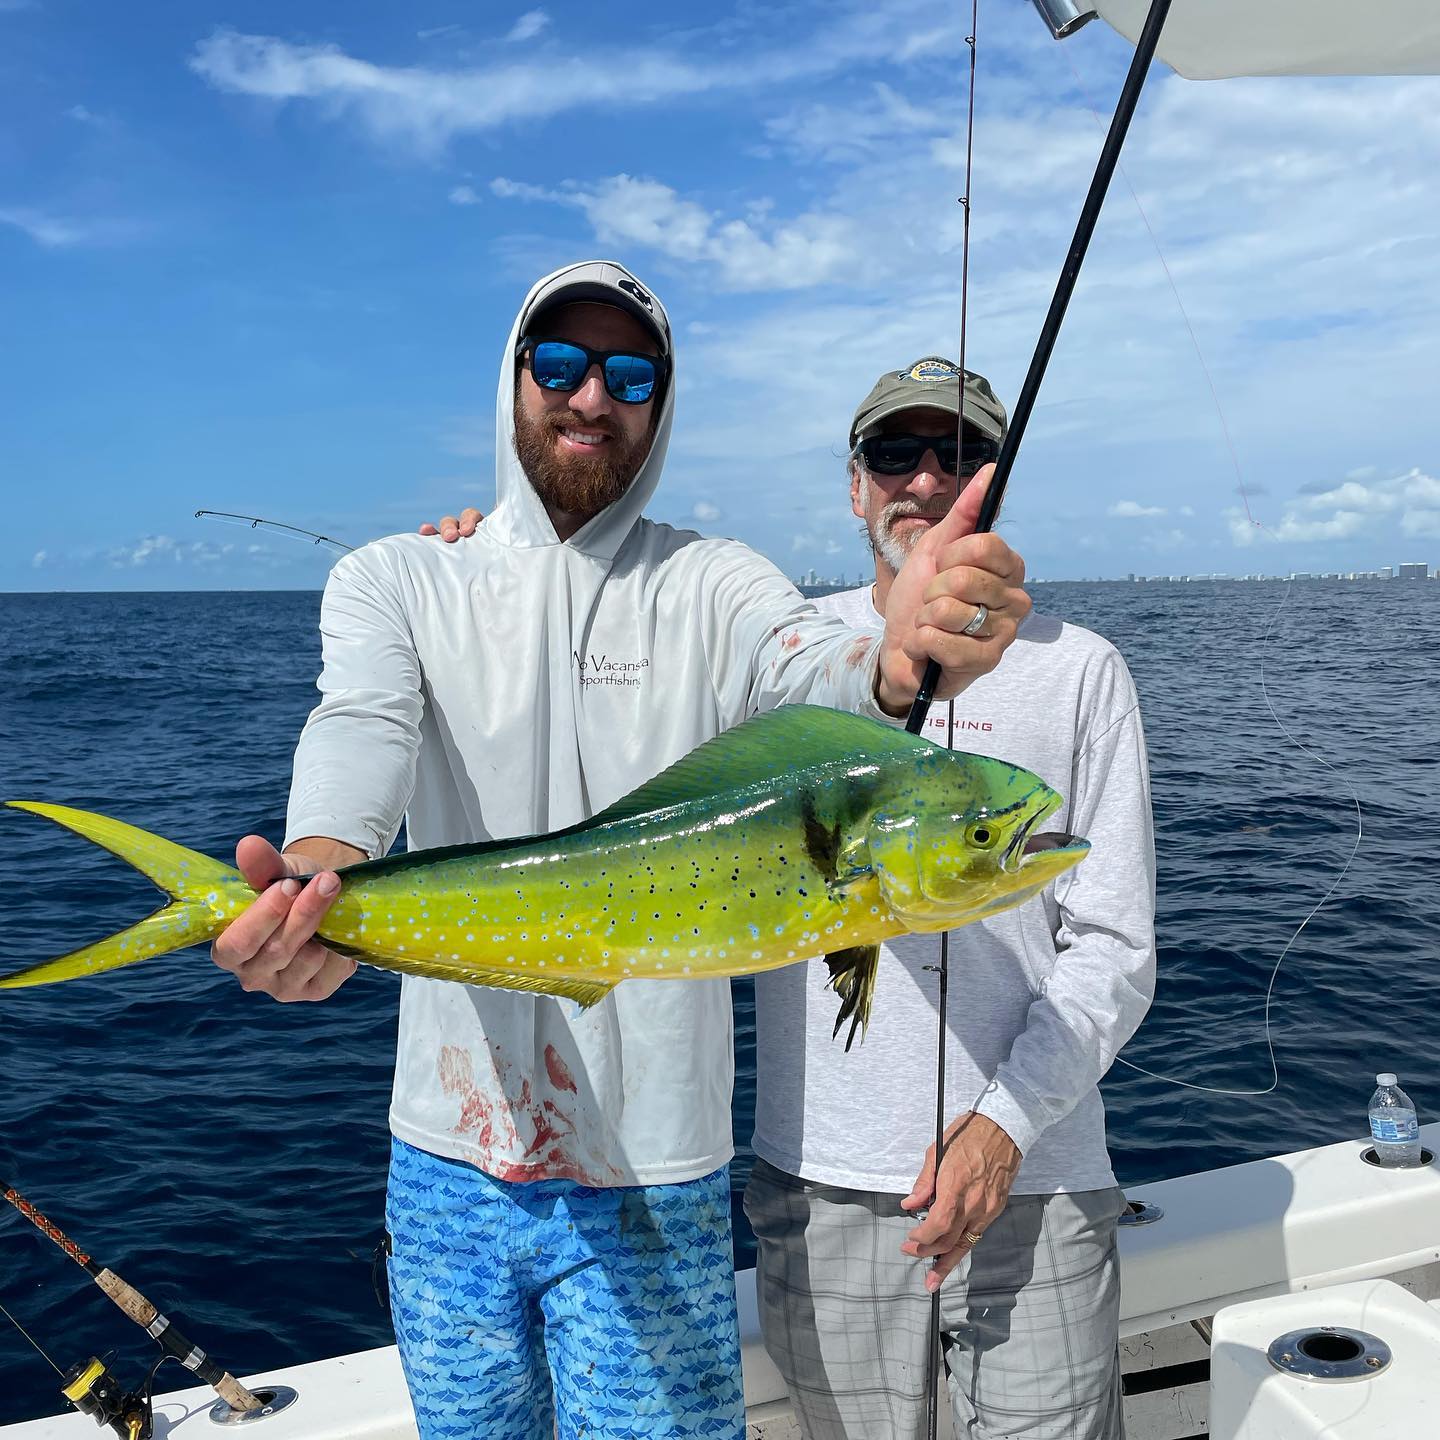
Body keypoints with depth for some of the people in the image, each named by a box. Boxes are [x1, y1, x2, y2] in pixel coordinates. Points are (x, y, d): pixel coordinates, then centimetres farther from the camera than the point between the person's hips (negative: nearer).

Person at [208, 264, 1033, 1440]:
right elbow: (363, 728, -18)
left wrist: (900, 663, -47)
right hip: (450, 1157, 2)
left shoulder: (715, 586, -2)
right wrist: (316, 881, -40)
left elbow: (810, 671, -23)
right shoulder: (396, 580, 1)